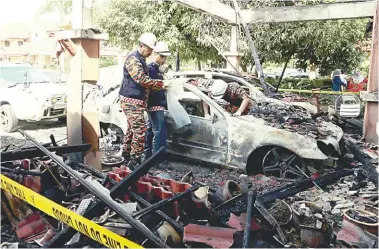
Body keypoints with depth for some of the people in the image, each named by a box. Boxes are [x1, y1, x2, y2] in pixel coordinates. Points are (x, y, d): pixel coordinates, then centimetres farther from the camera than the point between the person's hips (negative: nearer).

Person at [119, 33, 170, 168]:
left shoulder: (141, 59, 19)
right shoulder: (133, 59, -14)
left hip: (137, 100, 11)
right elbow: (142, 80, -23)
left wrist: (160, 86, 10)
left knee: (132, 127, 18)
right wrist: (161, 84, -18)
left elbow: (144, 80, 22)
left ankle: (126, 153, 31)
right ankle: (134, 160, -6)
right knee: (140, 130, -12)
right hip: (132, 100, -11)